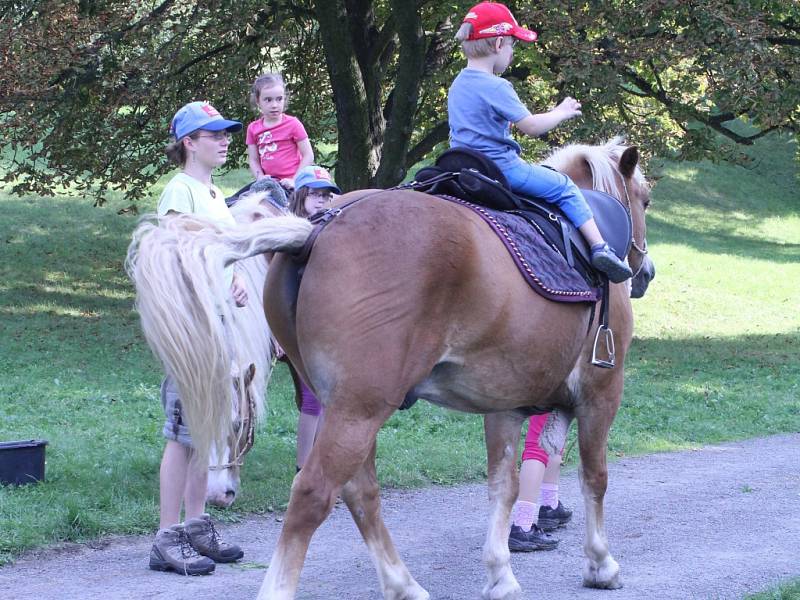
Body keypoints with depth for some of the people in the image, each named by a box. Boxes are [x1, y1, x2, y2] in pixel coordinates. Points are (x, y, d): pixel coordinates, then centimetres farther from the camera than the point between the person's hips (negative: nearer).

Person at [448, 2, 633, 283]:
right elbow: (531, 126, -16)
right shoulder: (496, 88, -18)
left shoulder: (458, 85, 9)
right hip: (500, 168, -9)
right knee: (563, 187, 2)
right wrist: (562, 112, 0)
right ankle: (600, 247, -3)